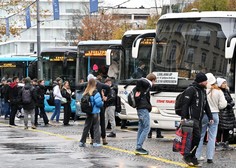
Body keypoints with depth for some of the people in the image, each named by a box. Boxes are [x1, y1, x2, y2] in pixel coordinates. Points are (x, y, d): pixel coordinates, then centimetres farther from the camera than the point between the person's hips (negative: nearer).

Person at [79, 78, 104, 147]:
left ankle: (82, 142, 15)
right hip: (95, 113, -6)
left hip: (88, 112, 6)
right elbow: (99, 103, -19)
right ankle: (96, 142, -1)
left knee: (86, 127, 13)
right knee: (96, 127, 2)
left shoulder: (86, 92, 3)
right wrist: (102, 103, 1)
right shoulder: (95, 93, -16)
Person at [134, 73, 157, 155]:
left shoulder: (145, 84, 19)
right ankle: (139, 147, -13)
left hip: (140, 108, 10)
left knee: (141, 128, 13)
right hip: (144, 108, -10)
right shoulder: (146, 84, -8)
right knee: (146, 128, -9)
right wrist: (139, 92, -17)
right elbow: (139, 81, -26)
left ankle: (138, 148, 15)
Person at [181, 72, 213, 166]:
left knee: (196, 138, 6)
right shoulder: (191, 90, -8)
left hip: (199, 119, 9)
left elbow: (206, 106, 27)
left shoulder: (203, 91, 20)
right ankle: (187, 156, -8)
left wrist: (210, 117, 21)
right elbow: (185, 104, -13)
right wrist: (183, 117, -21)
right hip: (191, 118, -9)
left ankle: (191, 157, 11)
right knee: (196, 137, -15)